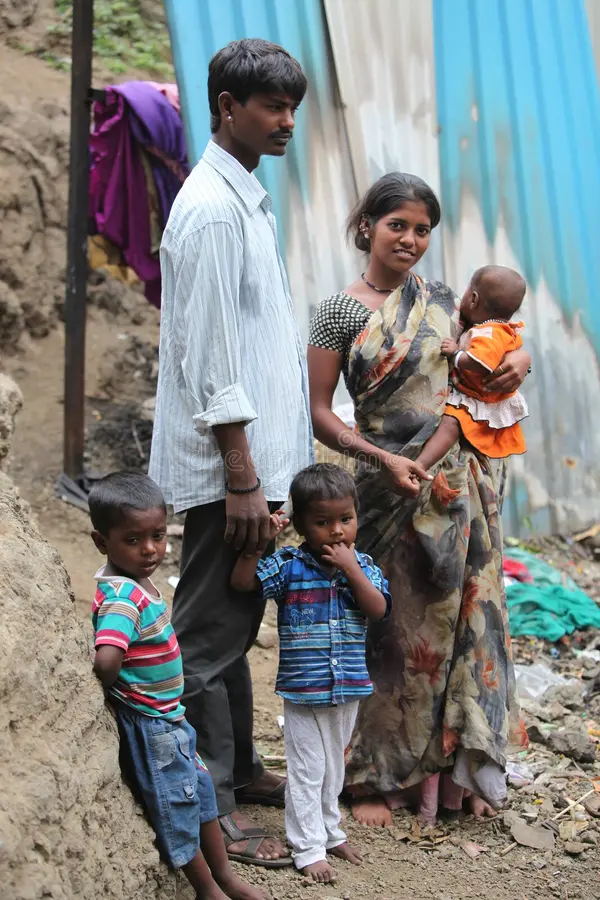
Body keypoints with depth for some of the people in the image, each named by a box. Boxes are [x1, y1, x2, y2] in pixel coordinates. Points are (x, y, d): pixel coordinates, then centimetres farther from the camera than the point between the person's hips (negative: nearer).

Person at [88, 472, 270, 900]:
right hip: (148, 724, -10)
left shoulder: (137, 581, 1)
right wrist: (109, 693, -24)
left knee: (201, 790, 22)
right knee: (176, 804, 9)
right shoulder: (122, 597, -29)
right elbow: (106, 659, -41)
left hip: (169, 716, 10)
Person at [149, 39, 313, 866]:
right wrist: (243, 477, -21)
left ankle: (239, 769, 32)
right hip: (228, 463, -10)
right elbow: (210, 360, -21)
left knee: (235, 626, 19)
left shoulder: (249, 200, 13)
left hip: (256, 454, 10)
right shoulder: (213, 210, -18)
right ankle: (210, 811, 10)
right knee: (212, 635, 0)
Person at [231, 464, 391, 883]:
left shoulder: (363, 564, -1)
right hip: (302, 690, -4)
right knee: (307, 770, 3)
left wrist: (352, 570, -21)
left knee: (334, 766, 20)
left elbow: (379, 609, -12)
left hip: (348, 689, 4)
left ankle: (330, 830, 37)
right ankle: (308, 848, 12)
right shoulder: (289, 565, -10)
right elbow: (242, 581, -18)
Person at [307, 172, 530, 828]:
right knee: (391, 629, 1)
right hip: (391, 487, -4)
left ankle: (457, 769, 21)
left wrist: (517, 362, 1)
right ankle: (374, 777, 14)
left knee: (463, 620, 8)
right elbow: (317, 411, -6)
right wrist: (381, 458, -19)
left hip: (464, 484, 5)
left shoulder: (440, 301, 10)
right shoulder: (340, 311, -4)